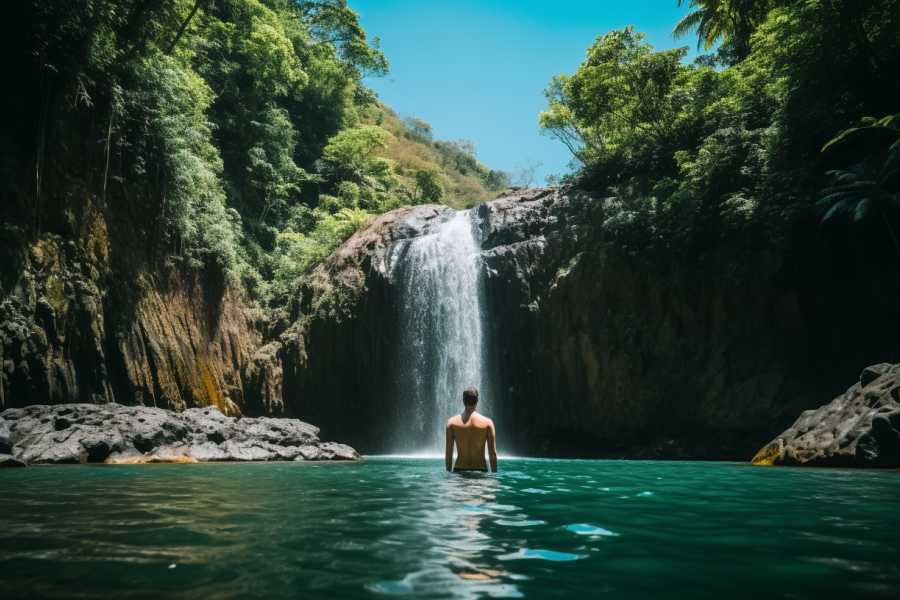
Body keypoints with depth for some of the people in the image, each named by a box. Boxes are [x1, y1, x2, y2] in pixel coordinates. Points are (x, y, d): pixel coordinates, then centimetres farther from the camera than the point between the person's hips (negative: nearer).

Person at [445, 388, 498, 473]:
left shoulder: (452, 422, 0)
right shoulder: (487, 422, -1)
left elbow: (448, 453, 1)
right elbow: (492, 453, -1)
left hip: (459, 471, 1)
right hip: (480, 471, -1)